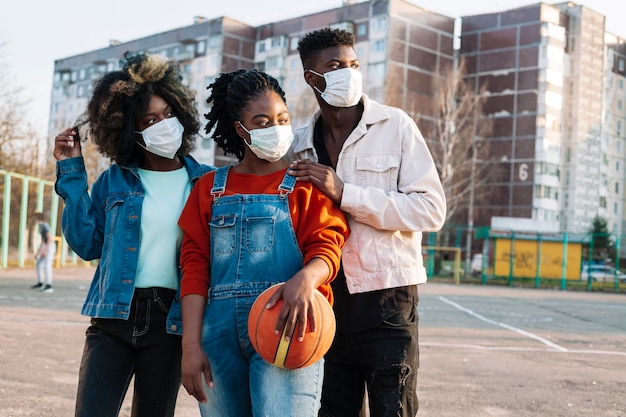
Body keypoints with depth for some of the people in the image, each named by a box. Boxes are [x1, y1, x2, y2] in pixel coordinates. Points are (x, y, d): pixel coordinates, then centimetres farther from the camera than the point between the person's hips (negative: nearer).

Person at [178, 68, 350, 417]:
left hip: (284, 326, -3)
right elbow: (195, 265, 8)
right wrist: (191, 344, -2)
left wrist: (306, 277, -29)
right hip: (220, 332, 3)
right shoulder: (210, 188, 15)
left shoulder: (307, 185, 8)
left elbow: (327, 247, -4)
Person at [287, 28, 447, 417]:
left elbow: (431, 209, -13)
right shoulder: (300, 145, 9)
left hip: (386, 299, -4)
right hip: (325, 301, 4)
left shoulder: (396, 126, -3)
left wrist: (343, 192, -18)